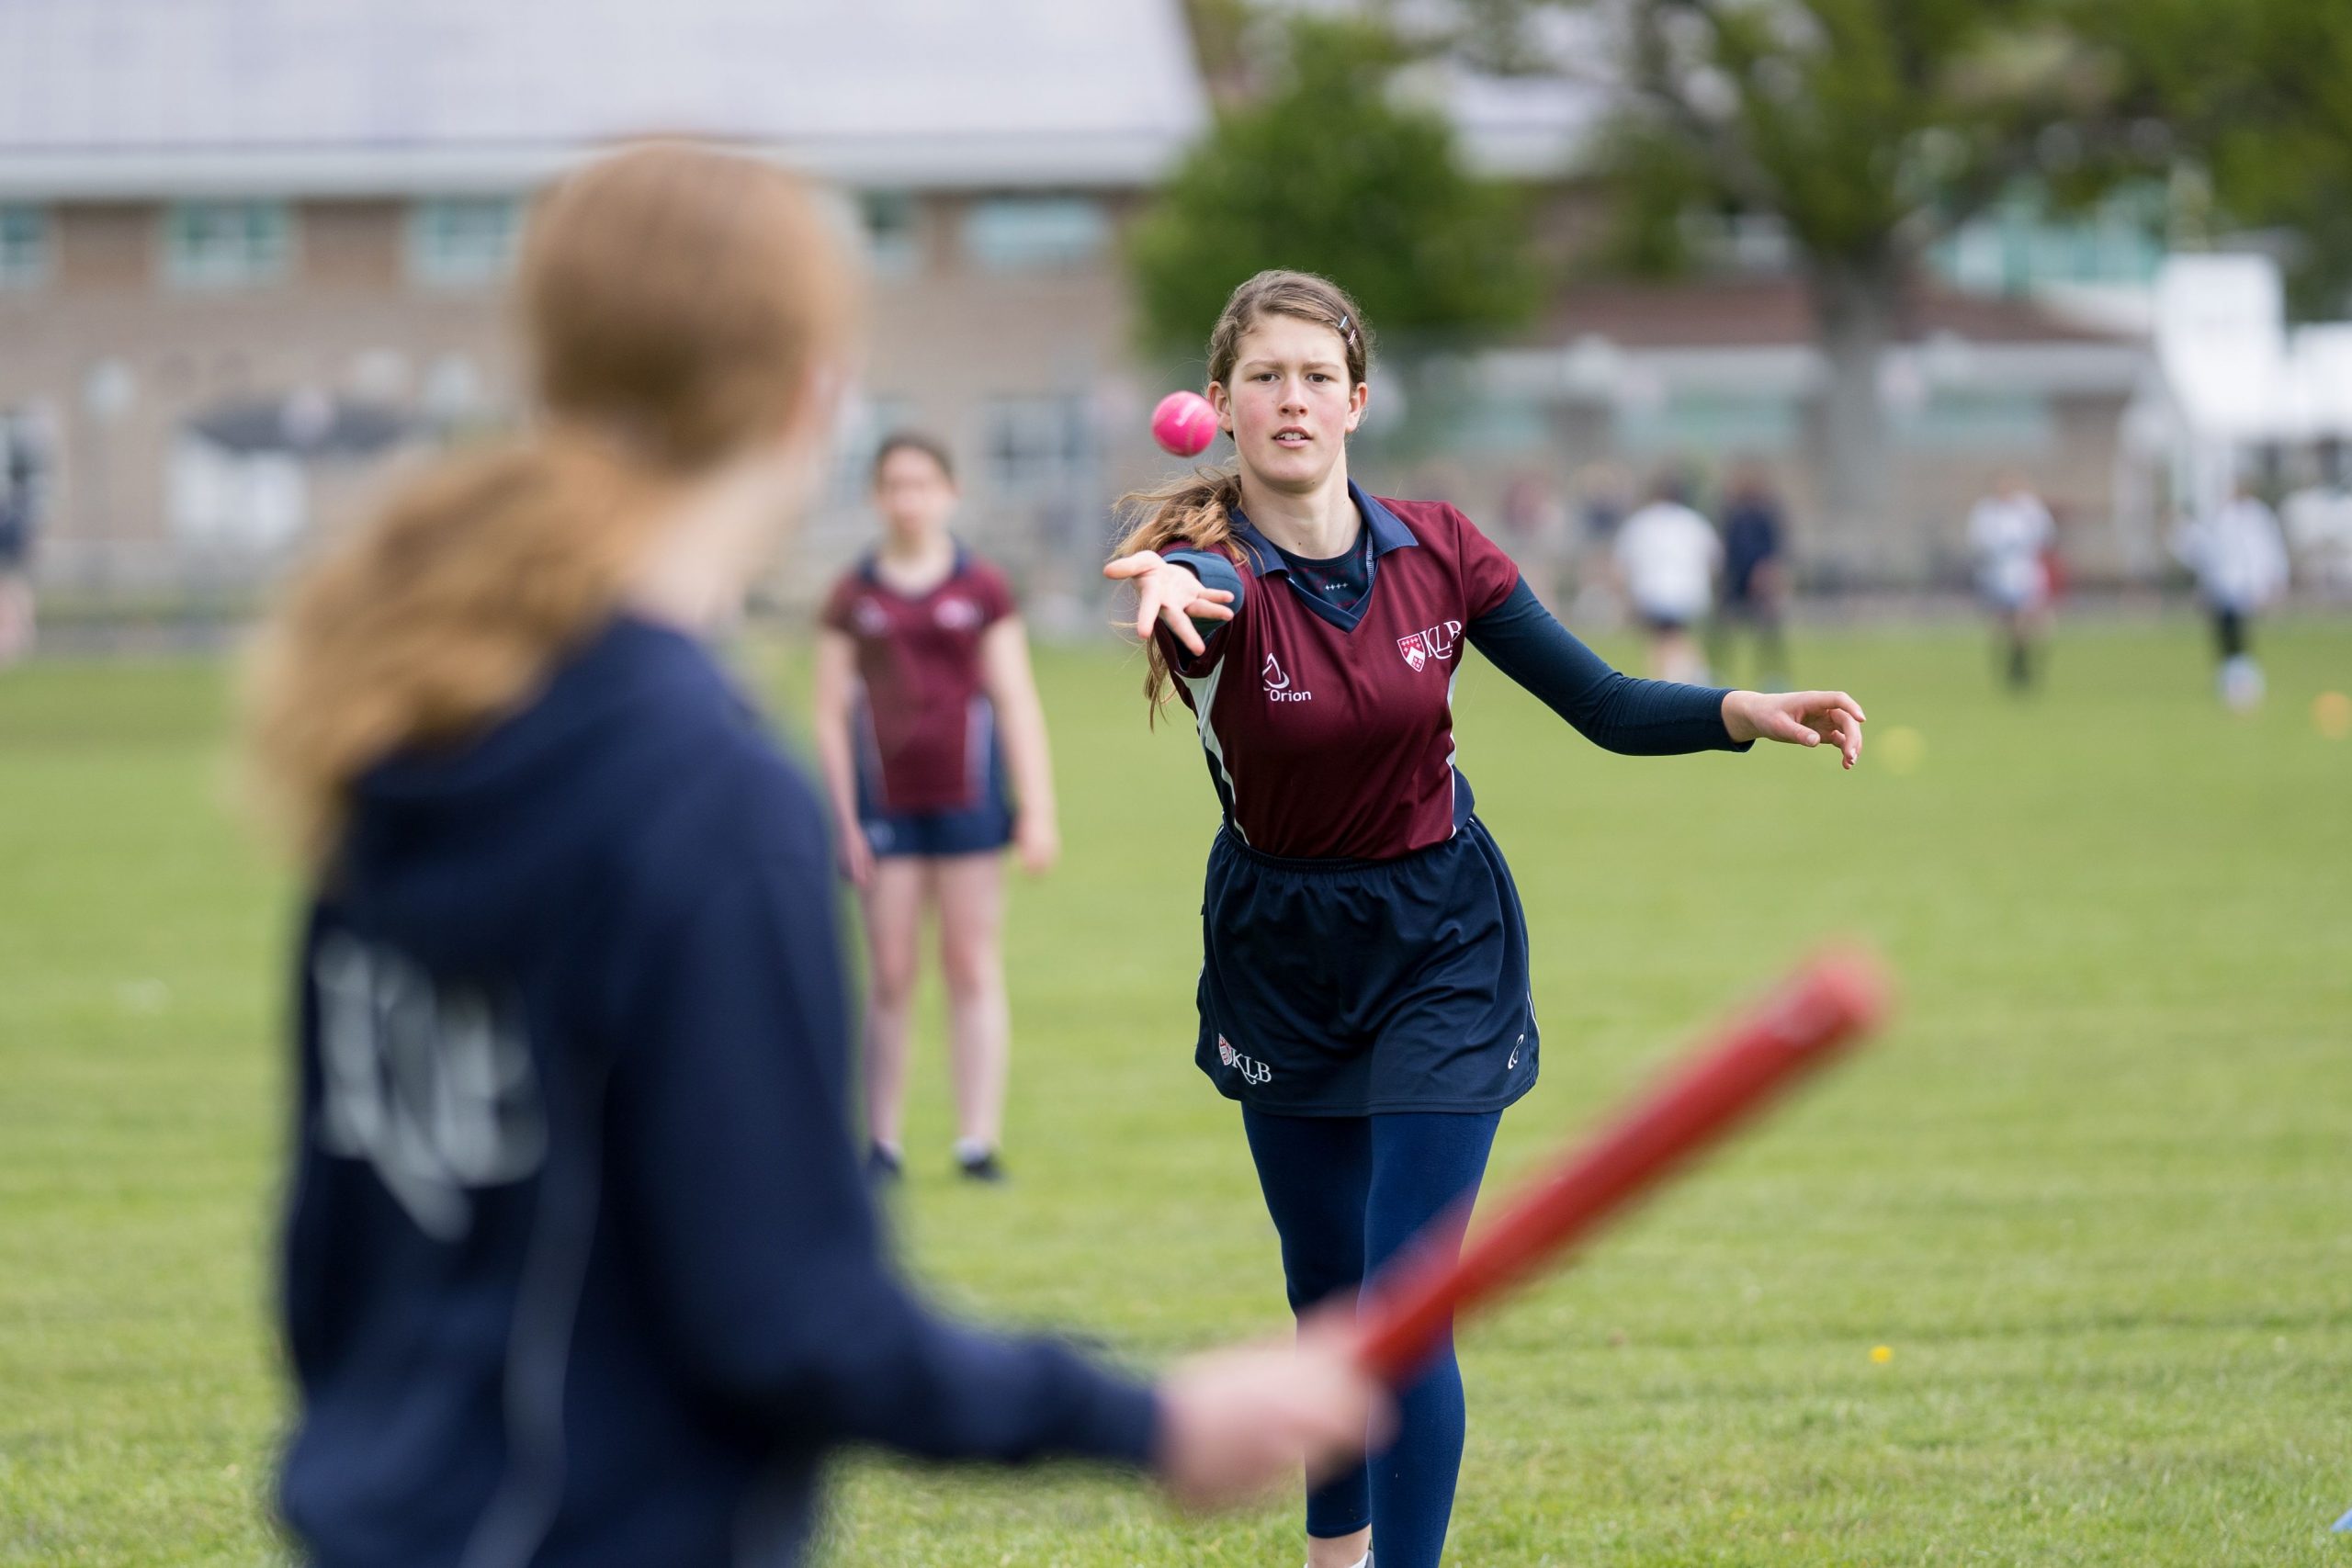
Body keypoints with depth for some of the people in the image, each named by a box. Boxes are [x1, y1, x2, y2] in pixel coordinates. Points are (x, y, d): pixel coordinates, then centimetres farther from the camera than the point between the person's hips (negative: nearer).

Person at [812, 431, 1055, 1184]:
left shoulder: (985, 591, 4)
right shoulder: (852, 600, 5)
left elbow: (1016, 701, 4)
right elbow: (831, 714, 6)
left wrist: (1037, 810, -1)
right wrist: (844, 821, 0)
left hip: (967, 798, 0)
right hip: (886, 803, 0)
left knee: (973, 965, 1)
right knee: (889, 974, 1)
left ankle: (978, 1140, 2)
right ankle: (881, 1141, 5)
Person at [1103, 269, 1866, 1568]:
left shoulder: (1435, 548, -10)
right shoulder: (1215, 577, -18)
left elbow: (1603, 704, -8)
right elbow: (1181, 586, -44)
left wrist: (1739, 713, -27)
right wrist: (1169, 595, -70)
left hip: (1440, 949, 0)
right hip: (1280, 960, 0)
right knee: (1325, 1297, 13)